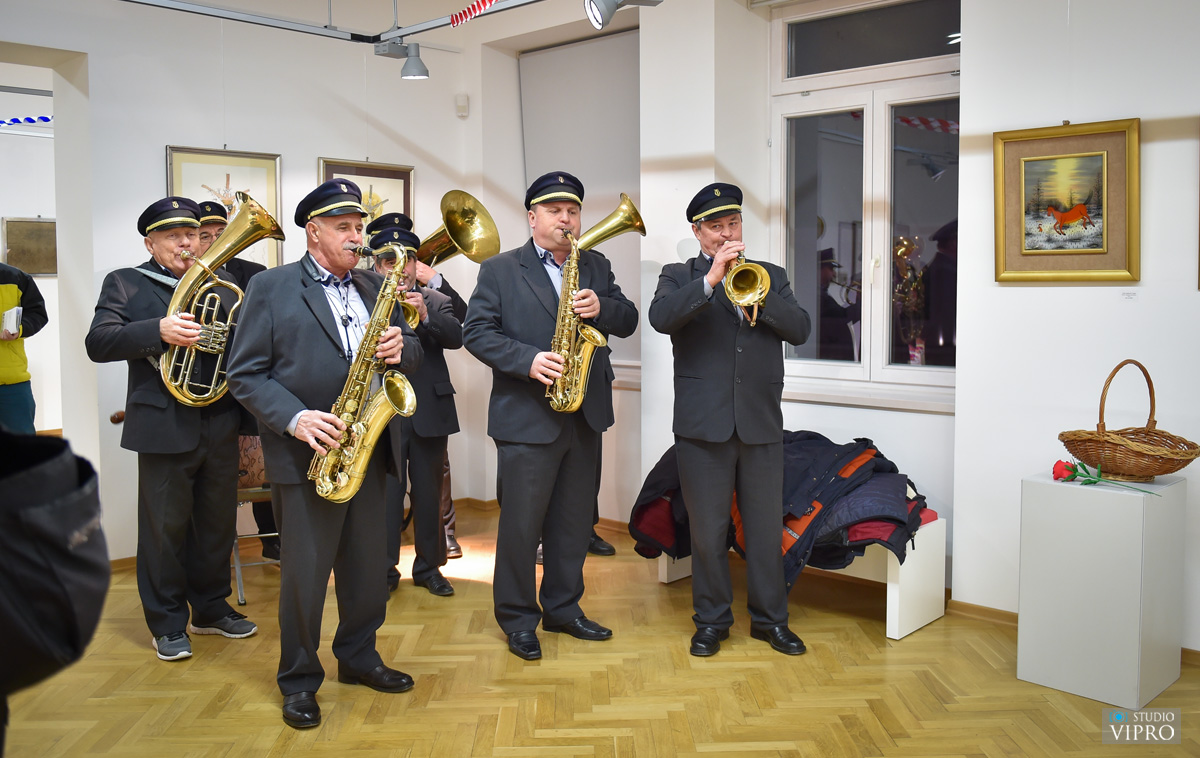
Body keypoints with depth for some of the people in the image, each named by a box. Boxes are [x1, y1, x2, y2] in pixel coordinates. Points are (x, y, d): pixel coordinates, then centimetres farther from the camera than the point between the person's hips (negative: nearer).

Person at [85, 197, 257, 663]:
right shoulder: (125, 285, 2)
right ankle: (167, 624, 18)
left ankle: (211, 609, 29)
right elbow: (98, 343, -11)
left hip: (220, 426, 5)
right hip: (165, 426, -4)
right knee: (165, 528, 4)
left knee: (218, 523, 13)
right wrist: (158, 331, -25)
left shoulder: (219, 288, 15)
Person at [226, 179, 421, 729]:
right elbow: (245, 374, -8)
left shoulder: (375, 287, 13)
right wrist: (295, 418, -22)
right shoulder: (270, 288, -3)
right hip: (305, 456, -5)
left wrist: (401, 348, -11)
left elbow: (411, 353, 14)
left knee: (369, 566, 14)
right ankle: (299, 680, 20)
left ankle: (358, 657, 33)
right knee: (304, 573, 3)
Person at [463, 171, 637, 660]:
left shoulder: (597, 267, 13)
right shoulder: (499, 270, 0)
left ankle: (563, 609, 28)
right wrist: (528, 360, -21)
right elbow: (477, 331, -7)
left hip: (585, 415, 5)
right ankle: (518, 619, 16)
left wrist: (602, 308, -14)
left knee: (574, 521, 13)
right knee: (521, 523, 1)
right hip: (526, 417, -4)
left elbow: (628, 321, 8)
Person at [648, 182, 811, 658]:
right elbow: (661, 318, -15)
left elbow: (800, 330, 0)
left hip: (762, 423, 2)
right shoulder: (679, 276, 7)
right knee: (708, 531, 6)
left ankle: (770, 618, 23)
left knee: (766, 528, 8)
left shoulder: (771, 276, 14)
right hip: (703, 423, -2)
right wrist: (710, 280, -22)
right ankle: (711, 621, 20)